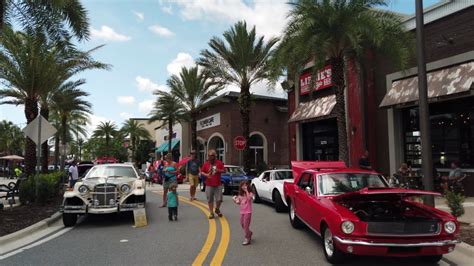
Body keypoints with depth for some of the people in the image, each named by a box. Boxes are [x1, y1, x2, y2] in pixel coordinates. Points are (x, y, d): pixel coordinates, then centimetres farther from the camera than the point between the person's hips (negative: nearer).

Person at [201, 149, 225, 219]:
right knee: (210, 200, 2)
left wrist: (219, 170, -14)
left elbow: (224, 170, 5)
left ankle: (217, 209, 28)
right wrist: (206, 175, -10)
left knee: (219, 199, 0)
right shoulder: (206, 164, 4)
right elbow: (202, 172, 9)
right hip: (209, 185, 0)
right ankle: (211, 213, 15)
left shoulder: (219, 163, 3)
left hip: (218, 184, 0)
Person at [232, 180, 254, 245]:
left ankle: (247, 239, 2)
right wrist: (235, 200, -6)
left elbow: (249, 198, -31)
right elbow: (239, 202, 13)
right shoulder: (241, 194, 9)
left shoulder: (250, 193, -9)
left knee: (246, 225, -7)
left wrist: (246, 191, -26)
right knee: (242, 224, 14)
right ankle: (249, 233, 36)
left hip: (248, 212, -7)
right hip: (242, 211, 7)